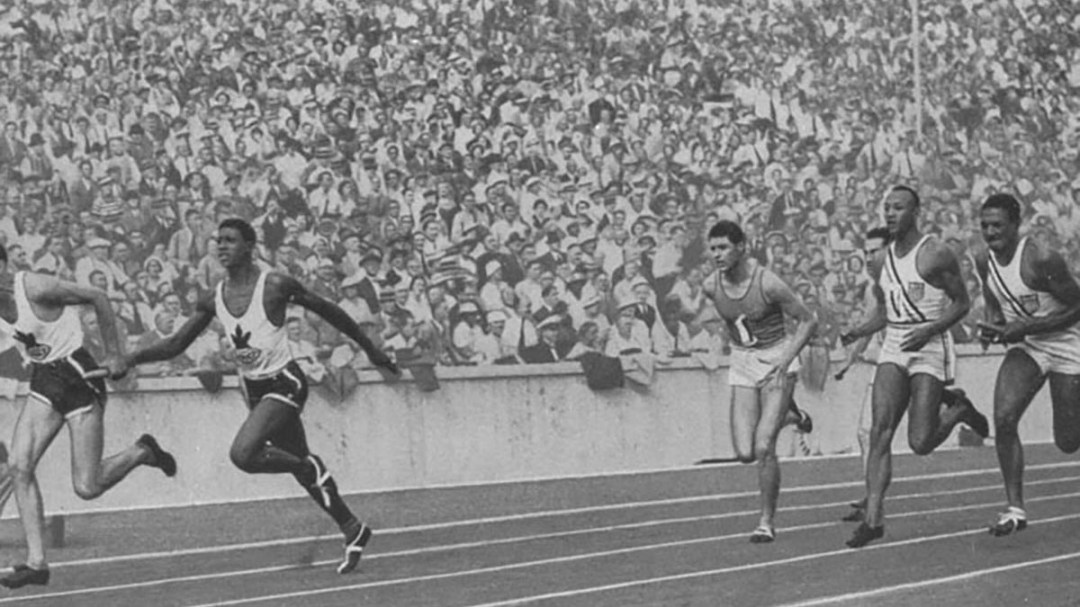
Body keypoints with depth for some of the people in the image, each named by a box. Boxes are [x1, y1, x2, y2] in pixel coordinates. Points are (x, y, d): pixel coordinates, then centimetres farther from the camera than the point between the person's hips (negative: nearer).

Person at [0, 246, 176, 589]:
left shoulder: (35, 289, -22)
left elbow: (98, 298, -13)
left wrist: (113, 356, -8)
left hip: (78, 377, -7)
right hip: (43, 381, 7)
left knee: (87, 488, -7)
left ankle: (142, 452, 21)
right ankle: (36, 562, -5)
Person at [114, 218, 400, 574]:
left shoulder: (275, 286, -15)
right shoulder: (213, 300, 0)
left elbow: (329, 311, -4)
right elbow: (176, 345, 5)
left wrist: (370, 349, 3)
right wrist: (132, 358, -11)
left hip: (284, 383, -6)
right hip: (253, 388, 6)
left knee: (242, 454, -25)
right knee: (303, 468, 14)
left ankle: (309, 466, -2)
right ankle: (353, 531, 29)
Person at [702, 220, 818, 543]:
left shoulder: (767, 283, -20)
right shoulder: (711, 286, -5)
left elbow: (808, 320, -11)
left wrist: (786, 358, -21)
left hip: (777, 362, -5)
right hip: (742, 367, 5)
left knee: (764, 447, -16)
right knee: (745, 453, -4)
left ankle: (767, 522, 0)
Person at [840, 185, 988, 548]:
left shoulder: (936, 255, -8)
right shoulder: (880, 263, 10)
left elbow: (962, 302, -4)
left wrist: (929, 331, -18)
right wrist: (858, 333, 2)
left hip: (930, 350, -5)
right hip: (893, 350, 5)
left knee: (920, 443, -9)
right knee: (880, 433, -11)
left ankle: (959, 412, 23)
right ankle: (873, 519, -12)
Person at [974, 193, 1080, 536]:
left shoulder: (1042, 260, -24)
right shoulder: (985, 263, -3)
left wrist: (1025, 328, -25)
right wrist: (993, 326, -7)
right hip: (1025, 350, 5)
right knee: (1003, 418, -19)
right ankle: (1015, 509, -13)